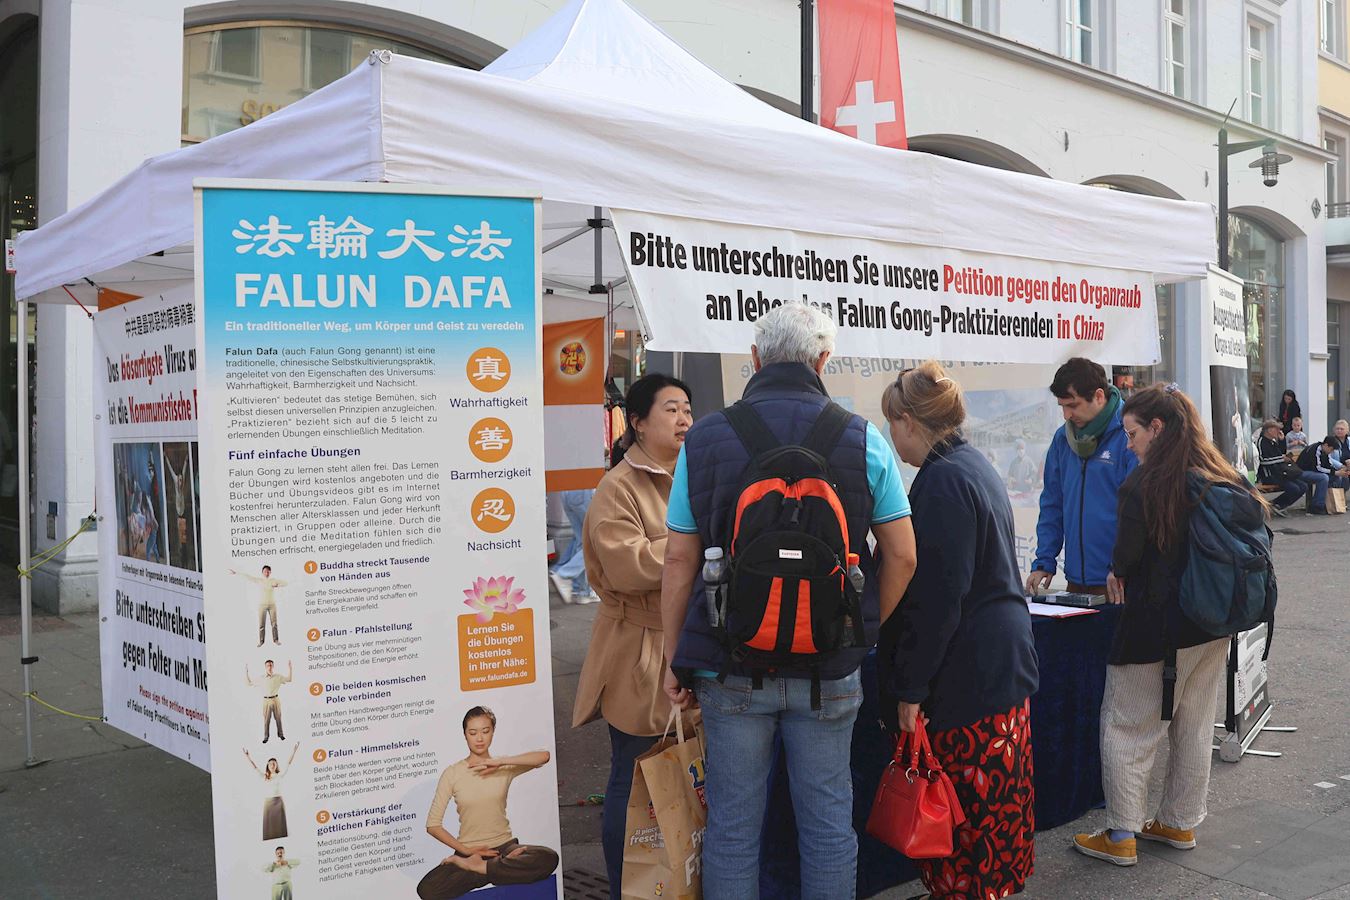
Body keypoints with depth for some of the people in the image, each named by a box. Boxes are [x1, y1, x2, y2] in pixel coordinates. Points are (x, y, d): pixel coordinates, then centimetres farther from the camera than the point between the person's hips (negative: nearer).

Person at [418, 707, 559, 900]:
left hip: (504, 846, 1)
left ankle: (476, 867, -17)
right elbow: (433, 825, -3)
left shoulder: (505, 768, 2)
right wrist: (465, 850, -12)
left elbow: (544, 756, -17)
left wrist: (500, 761, -21)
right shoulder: (452, 773, -1)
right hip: (469, 851, -1)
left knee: (549, 858, -29)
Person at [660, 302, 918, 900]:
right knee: (827, 820, 14)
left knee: (731, 824, 11)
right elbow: (901, 556, -2)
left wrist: (675, 661, 5)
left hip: (729, 668, 0)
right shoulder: (861, 438, -3)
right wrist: (865, 634, 12)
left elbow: (679, 560, -2)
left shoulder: (704, 438, -3)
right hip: (829, 670, 0)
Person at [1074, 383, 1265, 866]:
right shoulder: (1225, 479, 1)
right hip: (1215, 625, 7)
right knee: (1195, 726, 18)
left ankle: (1121, 836, 11)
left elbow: (1127, 557, -18)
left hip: (1157, 626, -7)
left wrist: (1117, 571, 5)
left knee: (1126, 726, 5)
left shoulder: (1143, 485, -19)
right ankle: (1180, 823, 31)